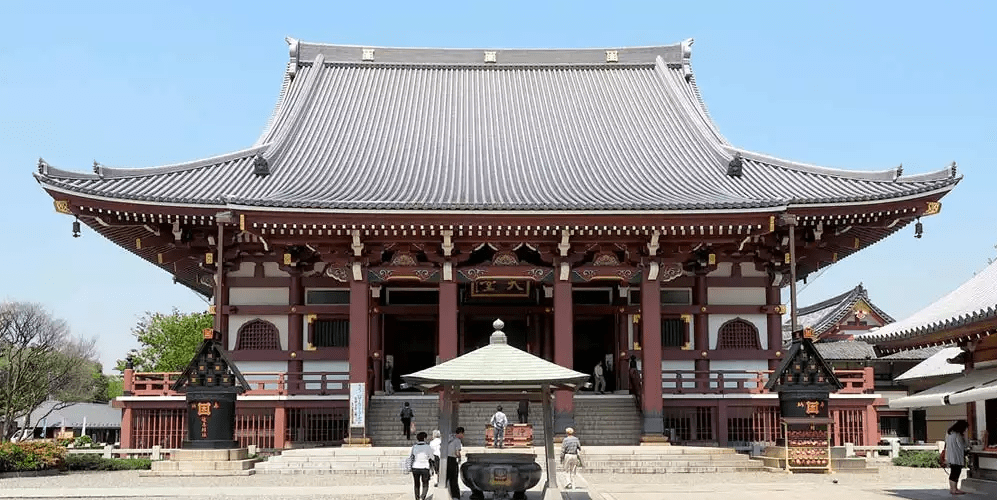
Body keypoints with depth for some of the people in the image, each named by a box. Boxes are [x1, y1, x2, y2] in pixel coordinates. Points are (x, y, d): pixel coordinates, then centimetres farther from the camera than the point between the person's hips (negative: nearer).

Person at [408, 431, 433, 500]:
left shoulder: (414, 447, -2)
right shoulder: (427, 447, -9)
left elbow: (410, 457, 5)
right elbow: (431, 458, 0)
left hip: (415, 468, 3)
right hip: (425, 468, -3)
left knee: (417, 485, 18)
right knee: (425, 485, 6)